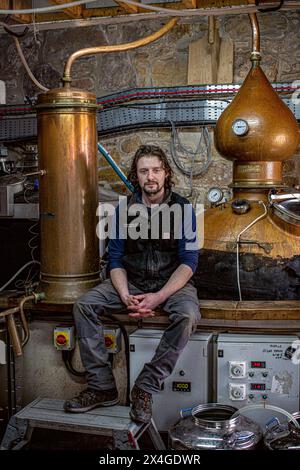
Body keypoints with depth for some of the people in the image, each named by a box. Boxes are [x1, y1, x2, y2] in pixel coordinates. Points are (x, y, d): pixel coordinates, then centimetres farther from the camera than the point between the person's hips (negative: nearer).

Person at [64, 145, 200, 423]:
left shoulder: (182, 208, -5)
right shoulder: (124, 209, 3)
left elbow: (188, 261, -9)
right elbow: (115, 259, 2)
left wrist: (158, 298, -22)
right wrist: (126, 297, -16)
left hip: (172, 282, -2)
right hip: (131, 281, 3)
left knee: (187, 315, -34)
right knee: (83, 306, -18)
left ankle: (145, 388, -21)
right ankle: (102, 387, -12)